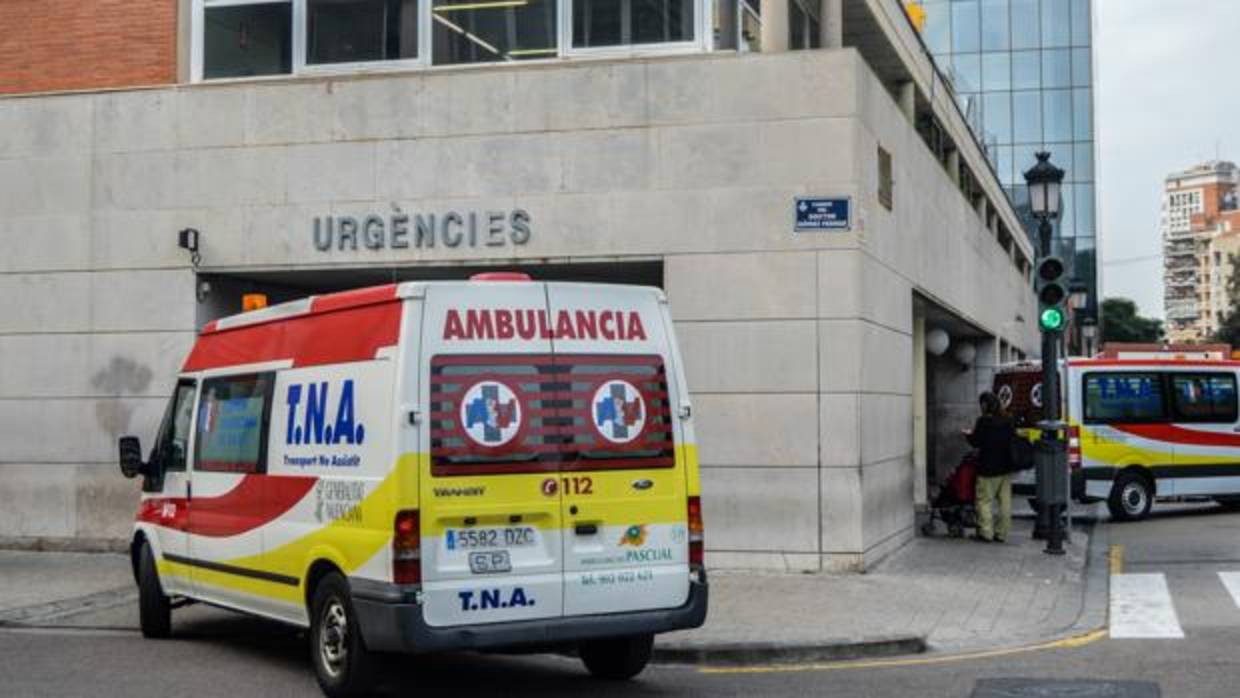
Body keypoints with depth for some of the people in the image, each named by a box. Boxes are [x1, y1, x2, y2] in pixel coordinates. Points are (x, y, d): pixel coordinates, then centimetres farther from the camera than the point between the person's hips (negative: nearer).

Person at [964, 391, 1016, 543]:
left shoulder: (983, 421, -14)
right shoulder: (1007, 421, 5)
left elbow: (976, 442, -12)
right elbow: (1013, 438, 13)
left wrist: (968, 434, 8)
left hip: (989, 468, -6)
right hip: (1006, 467, 6)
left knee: (984, 500, 2)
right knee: (1005, 501, 9)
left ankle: (986, 532, -1)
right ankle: (1002, 532, 12)